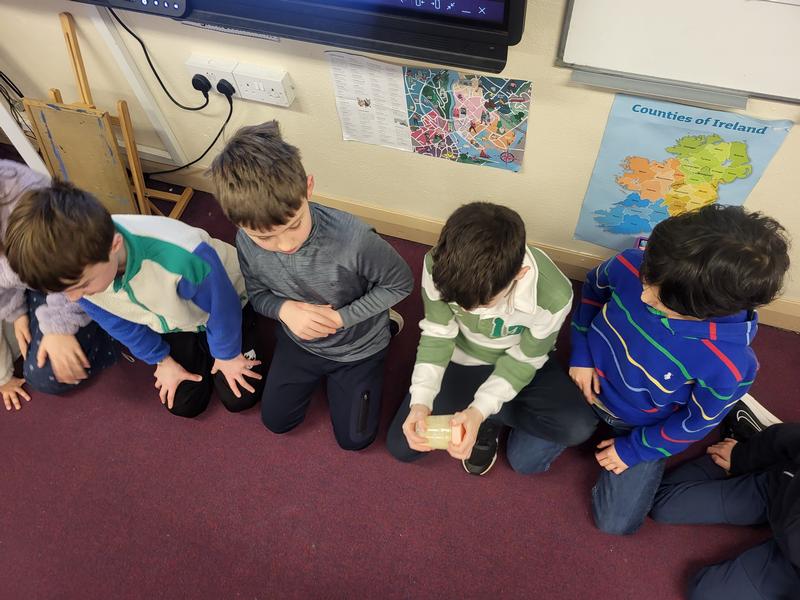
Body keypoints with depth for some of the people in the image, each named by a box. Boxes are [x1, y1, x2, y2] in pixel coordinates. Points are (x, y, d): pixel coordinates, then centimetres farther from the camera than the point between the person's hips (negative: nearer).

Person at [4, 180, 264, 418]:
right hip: (171, 323, 4)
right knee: (182, 403, 2)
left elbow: (222, 308, -25)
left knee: (239, 398, -5)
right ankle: (199, 347, 28)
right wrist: (162, 360, 5)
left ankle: (210, 346, 23)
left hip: (220, 303, -4)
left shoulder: (183, 256, -47)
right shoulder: (75, 267, -27)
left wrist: (227, 355, -7)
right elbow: (118, 322, -5)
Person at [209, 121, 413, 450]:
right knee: (275, 420, 21)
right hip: (298, 341, 4)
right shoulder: (246, 241, -27)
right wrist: (284, 309, -29)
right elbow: (257, 293, -6)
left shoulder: (353, 238, -41)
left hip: (358, 347, -3)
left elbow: (400, 283, -22)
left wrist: (342, 317, -30)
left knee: (353, 438, 15)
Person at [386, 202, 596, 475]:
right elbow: (437, 335, -16)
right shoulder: (439, 266, -32)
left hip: (518, 363, -1)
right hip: (462, 359, 1)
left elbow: (524, 361, -19)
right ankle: (495, 422, 11)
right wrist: (421, 402, -30)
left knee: (578, 428, -26)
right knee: (401, 446, -5)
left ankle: (489, 420, 2)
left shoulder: (553, 296, -36)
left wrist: (480, 410, -33)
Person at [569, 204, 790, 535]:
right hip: (586, 382, 2)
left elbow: (696, 423, -16)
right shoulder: (632, 266, -32)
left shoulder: (728, 364, -38)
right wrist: (581, 354, -9)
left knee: (615, 522, 4)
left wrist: (633, 449, -6)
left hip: (644, 426, -2)